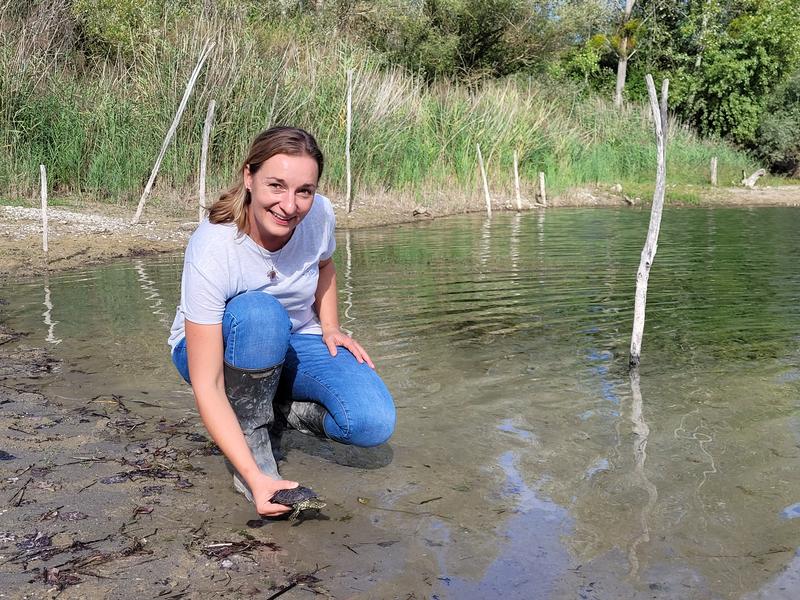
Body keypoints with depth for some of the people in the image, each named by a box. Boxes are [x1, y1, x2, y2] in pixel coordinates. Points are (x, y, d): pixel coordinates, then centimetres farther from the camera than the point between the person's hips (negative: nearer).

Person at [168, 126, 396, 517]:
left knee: (374, 424, -22)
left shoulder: (319, 214, -18)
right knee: (258, 311, -39)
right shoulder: (210, 250, -32)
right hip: (214, 349, -3)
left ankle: (275, 410, 3)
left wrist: (330, 327, -5)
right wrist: (254, 477, -41)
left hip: (293, 342, 4)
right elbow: (206, 386, -34)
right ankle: (252, 436, -19)